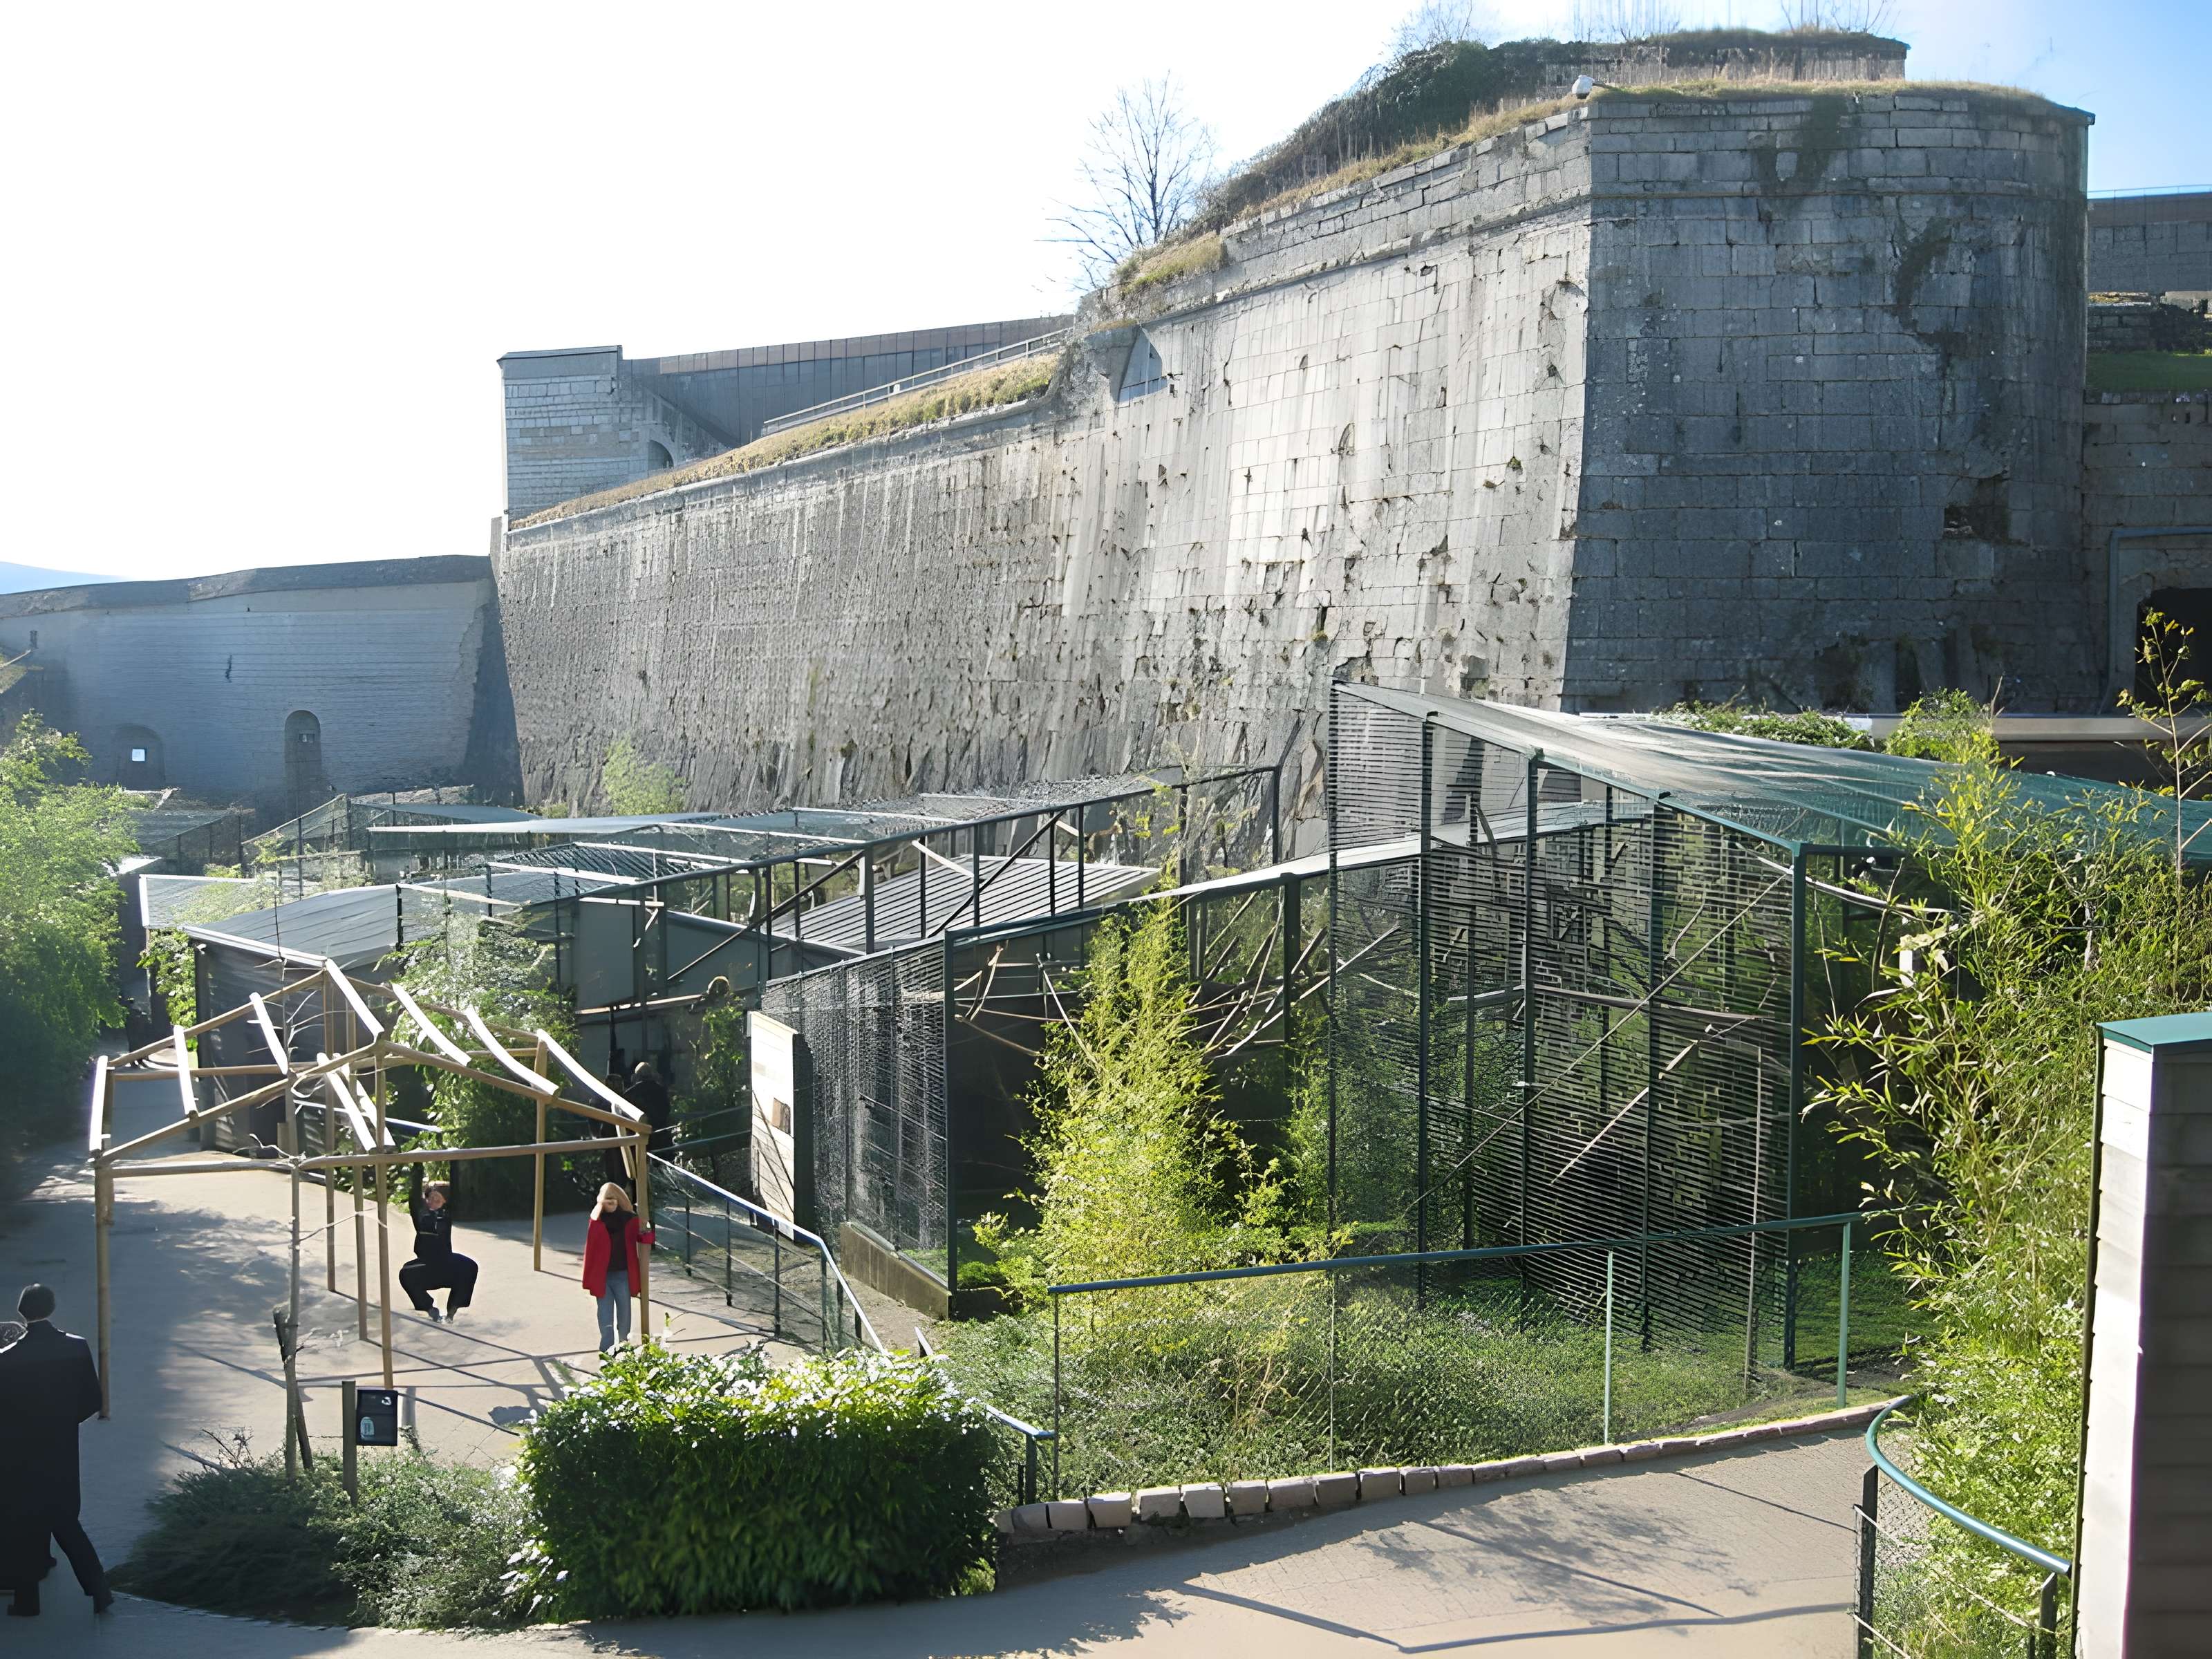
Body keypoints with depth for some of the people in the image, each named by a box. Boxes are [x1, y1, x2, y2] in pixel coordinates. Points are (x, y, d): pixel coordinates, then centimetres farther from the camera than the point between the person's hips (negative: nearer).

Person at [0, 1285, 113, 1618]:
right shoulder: (77, 1348, -10)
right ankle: (100, 1591, 15)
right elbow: (92, 1401, -3)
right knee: (64, 1518, 19)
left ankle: (27, 1600, 23)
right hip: (62, 1452, 4)